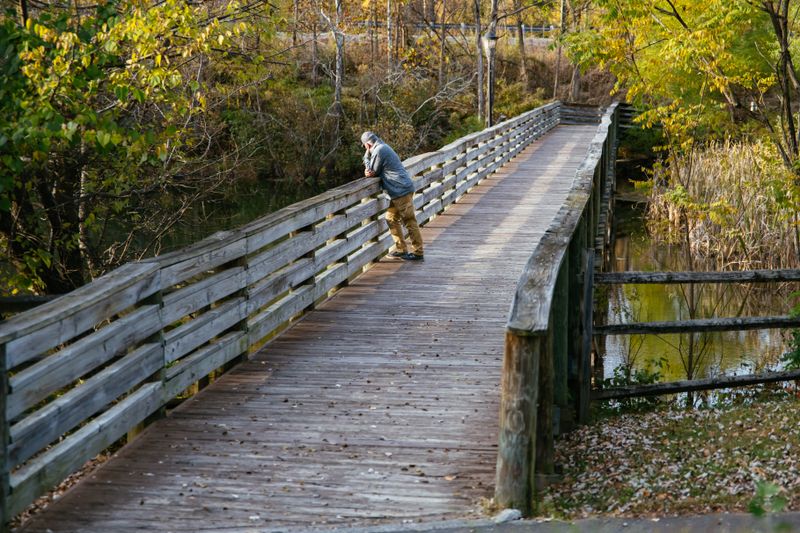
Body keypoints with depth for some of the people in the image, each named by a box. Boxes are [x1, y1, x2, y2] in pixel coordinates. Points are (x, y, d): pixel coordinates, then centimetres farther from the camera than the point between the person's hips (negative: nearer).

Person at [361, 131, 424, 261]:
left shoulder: (378, 151, -13)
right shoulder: (384, 148, 18)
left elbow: (373, 172, -6)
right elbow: (372, 171, 21)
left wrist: (366, 156, 3)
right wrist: (369, 171, -1)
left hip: (401, 190, -10)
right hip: (402, 188, 10)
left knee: (409, 221, -6)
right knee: (391, 218, 15)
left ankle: (418, 252, -3)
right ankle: (401, 249, 19)